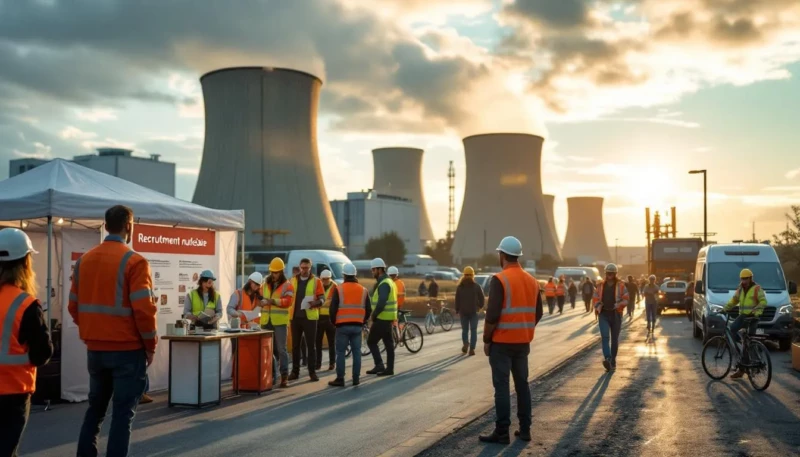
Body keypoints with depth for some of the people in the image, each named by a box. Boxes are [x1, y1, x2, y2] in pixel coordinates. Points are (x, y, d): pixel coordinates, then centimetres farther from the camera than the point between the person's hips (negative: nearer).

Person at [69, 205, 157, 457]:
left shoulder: (84, 260, 6)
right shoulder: (134, 262, -13)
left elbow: (74, 306, 9)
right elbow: (143, 309, -16)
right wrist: (150, 346, -5)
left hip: (95, 348, 6)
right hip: (127, 349, -6)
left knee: (95, 407, 18)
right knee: (123, 411, 1)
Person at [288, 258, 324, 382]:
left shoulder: (316, 281, 1)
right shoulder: (293, 280, 11)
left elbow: (322, 298, -3)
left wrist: (316, 303, -24)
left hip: (309, 317, -3)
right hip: (295, 317, 3)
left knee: (311, 345, -1)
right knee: (295, 345, 8)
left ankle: (312, 372, 4)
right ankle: (295, 371, 14)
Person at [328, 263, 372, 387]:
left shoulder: (339, 290, -5)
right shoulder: (363, 290, 6)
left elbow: (333, 308, -6)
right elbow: (368, 310, 8)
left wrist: (334, 321, 10)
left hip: (342, 326, -3)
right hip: (357, 326, 3)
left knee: (341, 352, 1)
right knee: (356, 352, 8)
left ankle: (340, 379, 1)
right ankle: (356, 378, 10)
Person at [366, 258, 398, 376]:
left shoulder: (384, 284, -16)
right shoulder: (388, 281, 17)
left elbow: (381, 302, -26)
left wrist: (373, 315, -16)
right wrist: (375, 314, 14)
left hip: (382, 318, -10)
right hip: (388, 318, 10)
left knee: (371, 341, -2)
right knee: (388, 343, 9)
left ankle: (379, 365, -4)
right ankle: (389, 368, 12)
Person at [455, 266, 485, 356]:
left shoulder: (459, 287, 2)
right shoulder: (476, 286, -3)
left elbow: (457, 300, 0)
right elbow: (482, 298, -3)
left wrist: (457, 310, 9)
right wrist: (480, 306, 14)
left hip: (463, 311, 2)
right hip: (473, 311, -1)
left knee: (464, 329, 13)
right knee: (473, 330, 3)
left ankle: (465, 343, -10)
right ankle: (472, 349, -5)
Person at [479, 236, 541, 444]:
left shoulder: (499, 279, -14)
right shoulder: (532, 281, 8)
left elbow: (492, 315, -18)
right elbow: (537, 313, 13)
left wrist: (486, 340, -8)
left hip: (501, 342, -6)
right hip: (523, 342, 7)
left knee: (502, 387, -2)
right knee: (522, 384, 13)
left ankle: (502, 433, 1)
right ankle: (525, 429, 17)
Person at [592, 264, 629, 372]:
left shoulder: (621, 285, 2)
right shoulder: (601, 285, 10)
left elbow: (626, 299, -2)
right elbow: (596, 299, 13)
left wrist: (618, 305, -20)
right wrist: (598, 306, -7)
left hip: (616, 315, -1)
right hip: (603, 314, 1)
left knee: (614, 339, 7)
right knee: (605, 336, -18)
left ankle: (613, 361, 20)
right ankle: (607, 358, -30)